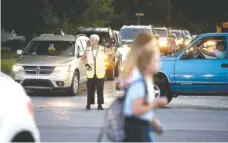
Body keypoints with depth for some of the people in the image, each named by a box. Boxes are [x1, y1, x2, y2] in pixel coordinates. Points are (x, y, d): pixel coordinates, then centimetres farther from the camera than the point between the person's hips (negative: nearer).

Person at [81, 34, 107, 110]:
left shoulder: (102, 49, 0)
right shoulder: (88, 50, 4)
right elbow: (83, 58, 15)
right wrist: (86, 64, 2)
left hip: (100, 73, -1)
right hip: (91, 73, 1)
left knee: (100, 90, 1)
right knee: (90, 90, 2)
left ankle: (100, 104, 8)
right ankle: (88, 104, 9)